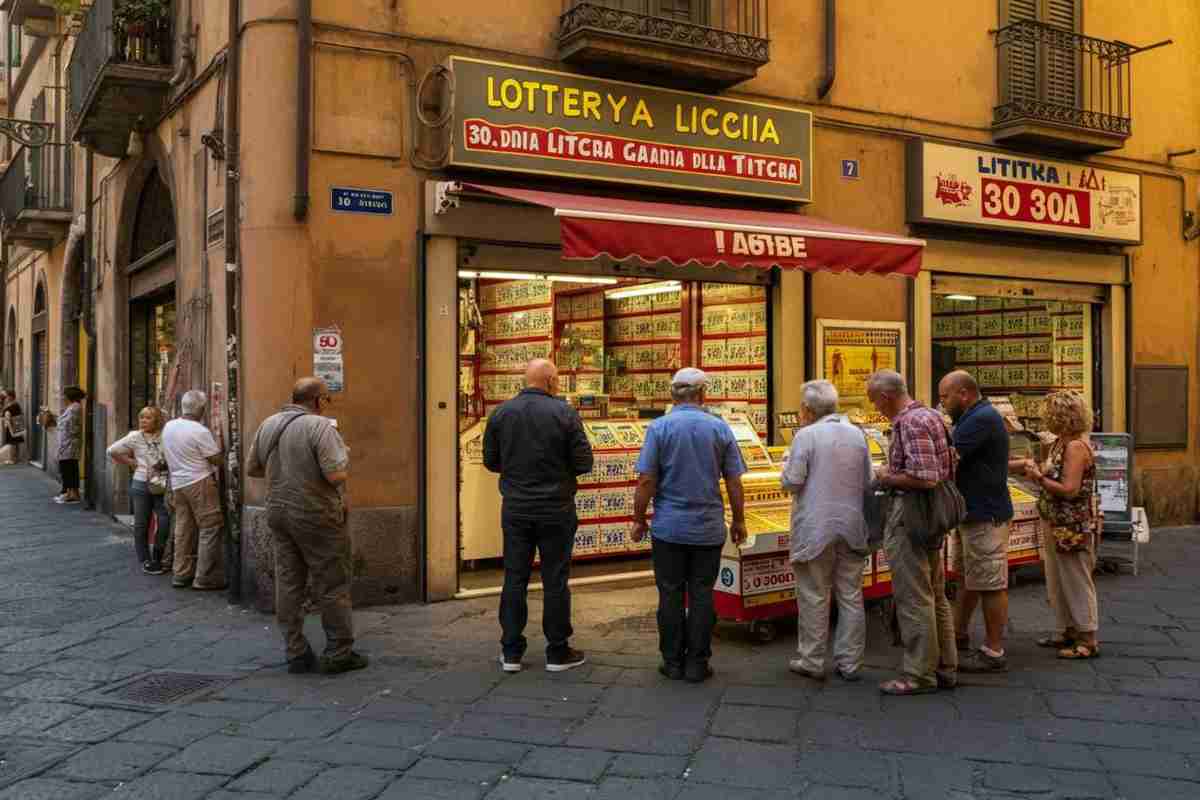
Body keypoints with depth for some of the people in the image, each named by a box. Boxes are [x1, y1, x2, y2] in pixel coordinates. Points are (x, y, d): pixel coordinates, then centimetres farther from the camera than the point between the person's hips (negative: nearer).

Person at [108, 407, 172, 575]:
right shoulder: (135, 437, 0)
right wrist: (131, 462, 4)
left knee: (165, 520, -7)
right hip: (141, 484, 0)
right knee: (142, 524, 6)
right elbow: (112, 451, 6)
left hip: (162, 485, 0)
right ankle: (145, 561, 19)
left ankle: (158, 557, 14)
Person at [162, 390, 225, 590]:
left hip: (177, 483, 7)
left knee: (183, 530, 13)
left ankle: (181, 574, 18)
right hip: (199, 483, -7)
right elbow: (217, 459, -10)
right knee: (209, 529, -2)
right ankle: (205, 578, -2)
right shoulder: (200, 431, -16)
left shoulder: (168, 426, 6)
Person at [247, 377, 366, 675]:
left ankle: (296, 653, 16)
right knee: (333, 586, 3)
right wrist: (344, 456, -3)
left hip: (279, 513, 7)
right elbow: (336, 474, -22)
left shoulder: (268, 425, 6)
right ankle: (338, 653, 8)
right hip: (316, 517, -7)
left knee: (288, 584, 11)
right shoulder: (320, 426, -16)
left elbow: (251, 468, 13)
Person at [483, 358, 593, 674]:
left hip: (515, 509, 3)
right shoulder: (564, 413, -11)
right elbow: (584, 463, -9)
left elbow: (490, 460, 5)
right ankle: (558, 653, 15)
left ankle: (511, 652, 15)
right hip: (555, 510, -3)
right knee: (555, 581, 7)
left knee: (515, 579, 10)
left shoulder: (501, 413, -2)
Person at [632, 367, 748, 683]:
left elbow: (646, 480, -9)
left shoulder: (659, 427, -7)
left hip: (669, 527, -1)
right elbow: (734, 482, 1)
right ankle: (697, 663, 12)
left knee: (671, 595, 7)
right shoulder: (720, 428, -1)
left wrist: (639, 519, 1)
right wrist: (738, 521, 12)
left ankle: (673, 662, 13)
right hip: (708, 528, 1)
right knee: (702, 595, 8)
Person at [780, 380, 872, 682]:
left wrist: (787, 465, 7)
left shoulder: (806, 436, -11)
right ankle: (849, 663, 16)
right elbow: (868, 481, 12)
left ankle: (812, 661, 11)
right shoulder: (857, 434, 6)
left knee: (814, 597, 4)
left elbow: (791, 482, -13)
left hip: (816, 529, -5)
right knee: (851, 597, 10)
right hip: (852, 527, 5)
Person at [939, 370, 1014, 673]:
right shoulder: (973, 417, 15)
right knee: (966, 578, 19)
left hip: (986, 515, -11)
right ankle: (958, 637, 31)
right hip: (973, 512, 11)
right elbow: (955, 458, 13)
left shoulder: (982, 419, -20)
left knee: (990, 584, -2)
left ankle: (994, 653, 7)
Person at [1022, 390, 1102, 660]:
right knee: (1057, 582, 17)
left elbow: (1069, 489, -24)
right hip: (1056, 525, 10)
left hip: (1074, 528, -10)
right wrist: (1035, 469, 0)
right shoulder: (1061, 443, 9)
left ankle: (1088, 640, 10)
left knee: (1077, 582, 0)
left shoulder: (1076, 447, -19)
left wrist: (1039, 478, -16)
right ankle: (1068, 631, 28)